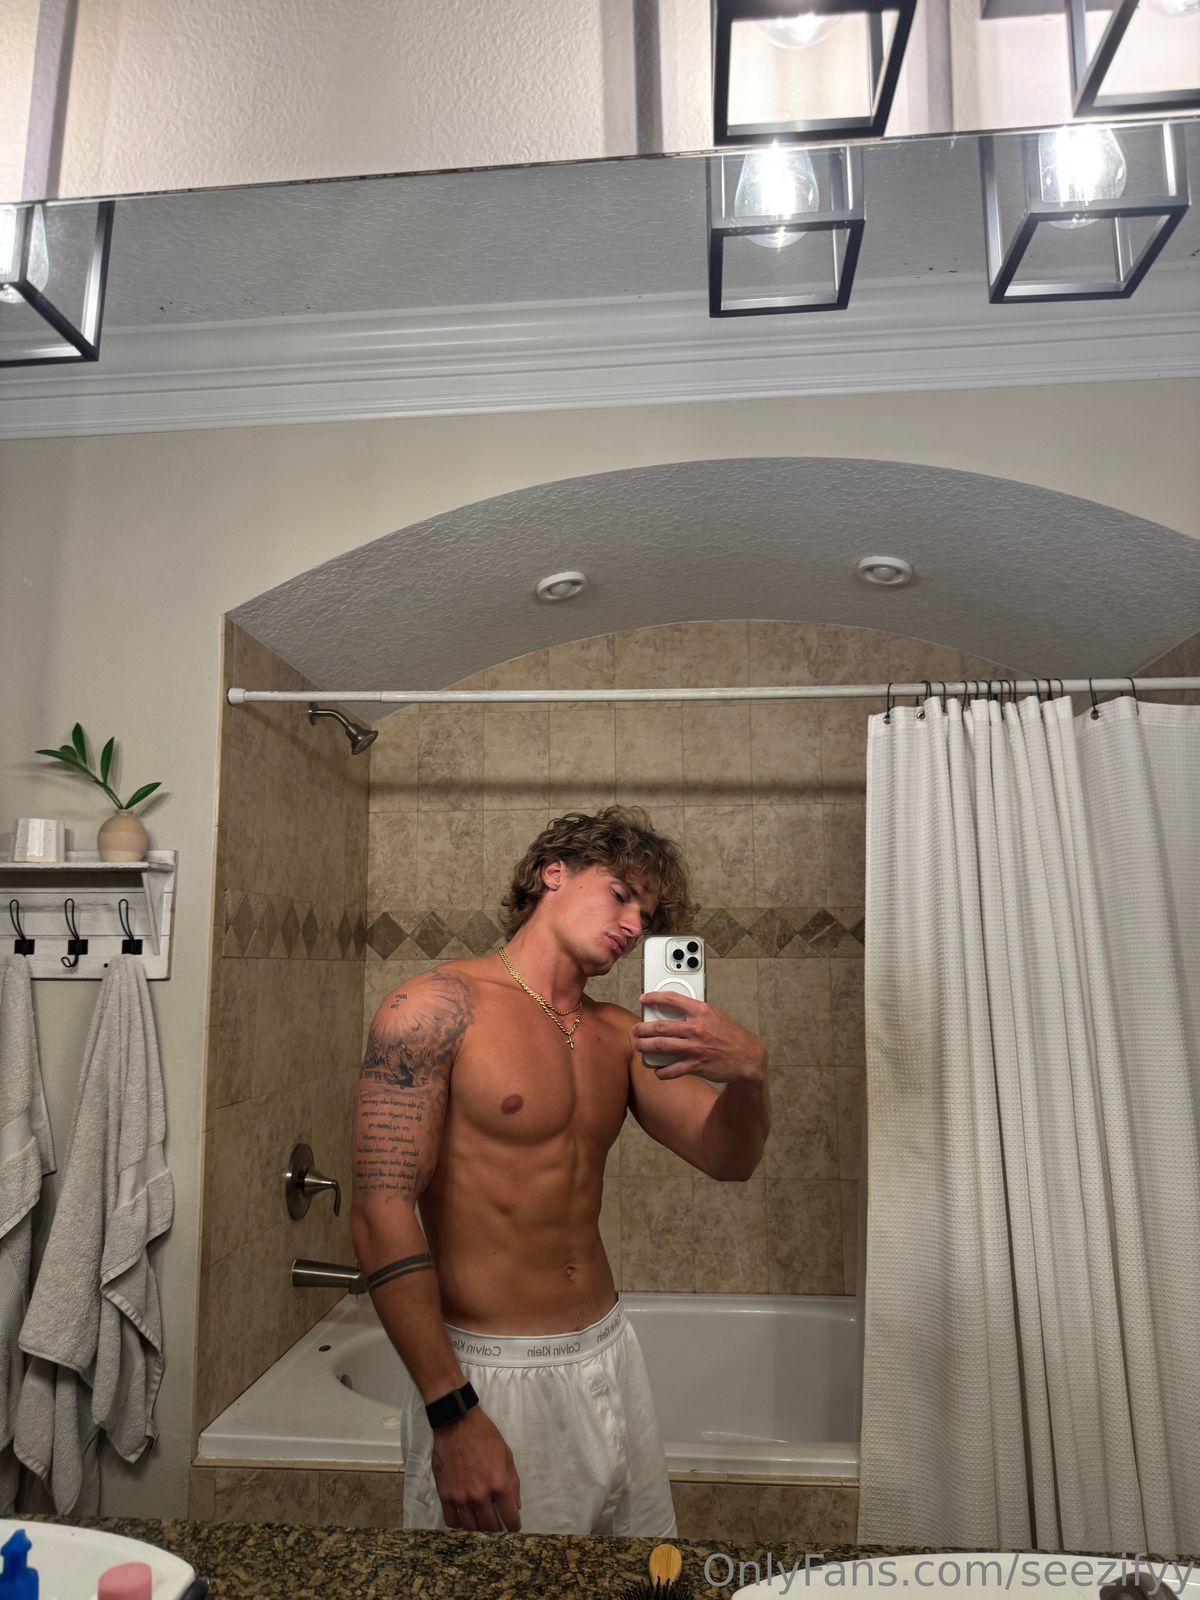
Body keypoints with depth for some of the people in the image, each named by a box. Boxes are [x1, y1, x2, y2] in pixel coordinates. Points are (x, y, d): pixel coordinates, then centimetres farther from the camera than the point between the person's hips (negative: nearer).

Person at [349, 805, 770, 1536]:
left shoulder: (619, 1036, 6)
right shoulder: (439, 1007, -14)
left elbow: (728, 1158, 1)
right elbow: (382, 1213, -17)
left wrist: (748, 1071, -21)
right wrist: (452, 1413, -19)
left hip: (611, 1357, 6)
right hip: (489, 1374, -6)